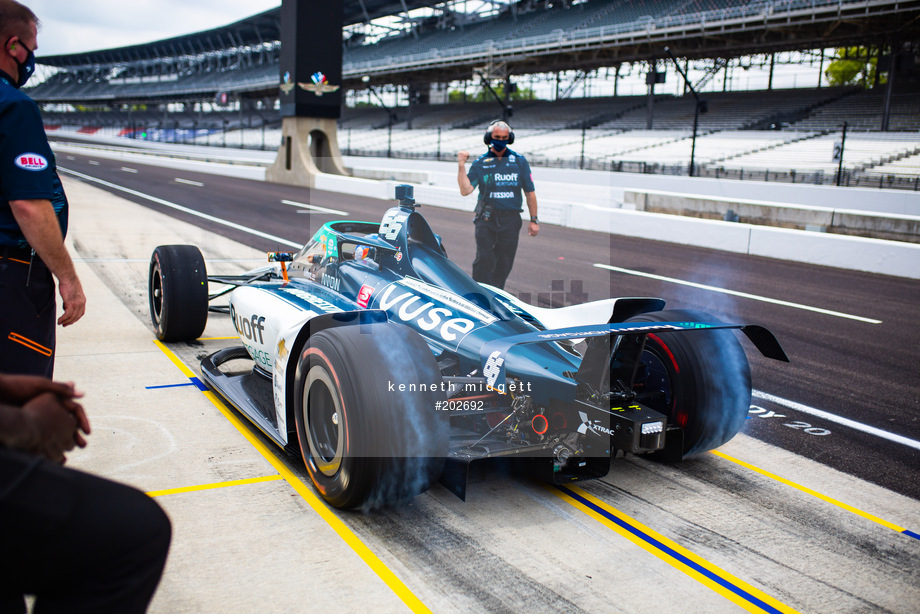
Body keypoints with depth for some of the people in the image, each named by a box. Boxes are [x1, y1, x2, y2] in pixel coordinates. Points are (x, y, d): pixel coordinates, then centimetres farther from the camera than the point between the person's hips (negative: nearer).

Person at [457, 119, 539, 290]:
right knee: (484, 259, -11)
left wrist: (534, 220, 8)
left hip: (511, 220, 1)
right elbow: (465, 190, -7)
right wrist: (462, 166, -14)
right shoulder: (480, 163, 5)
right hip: (486, 219, -1)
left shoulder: (519, 161, 8)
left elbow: (530, 192, 10)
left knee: (504, 263, 5)